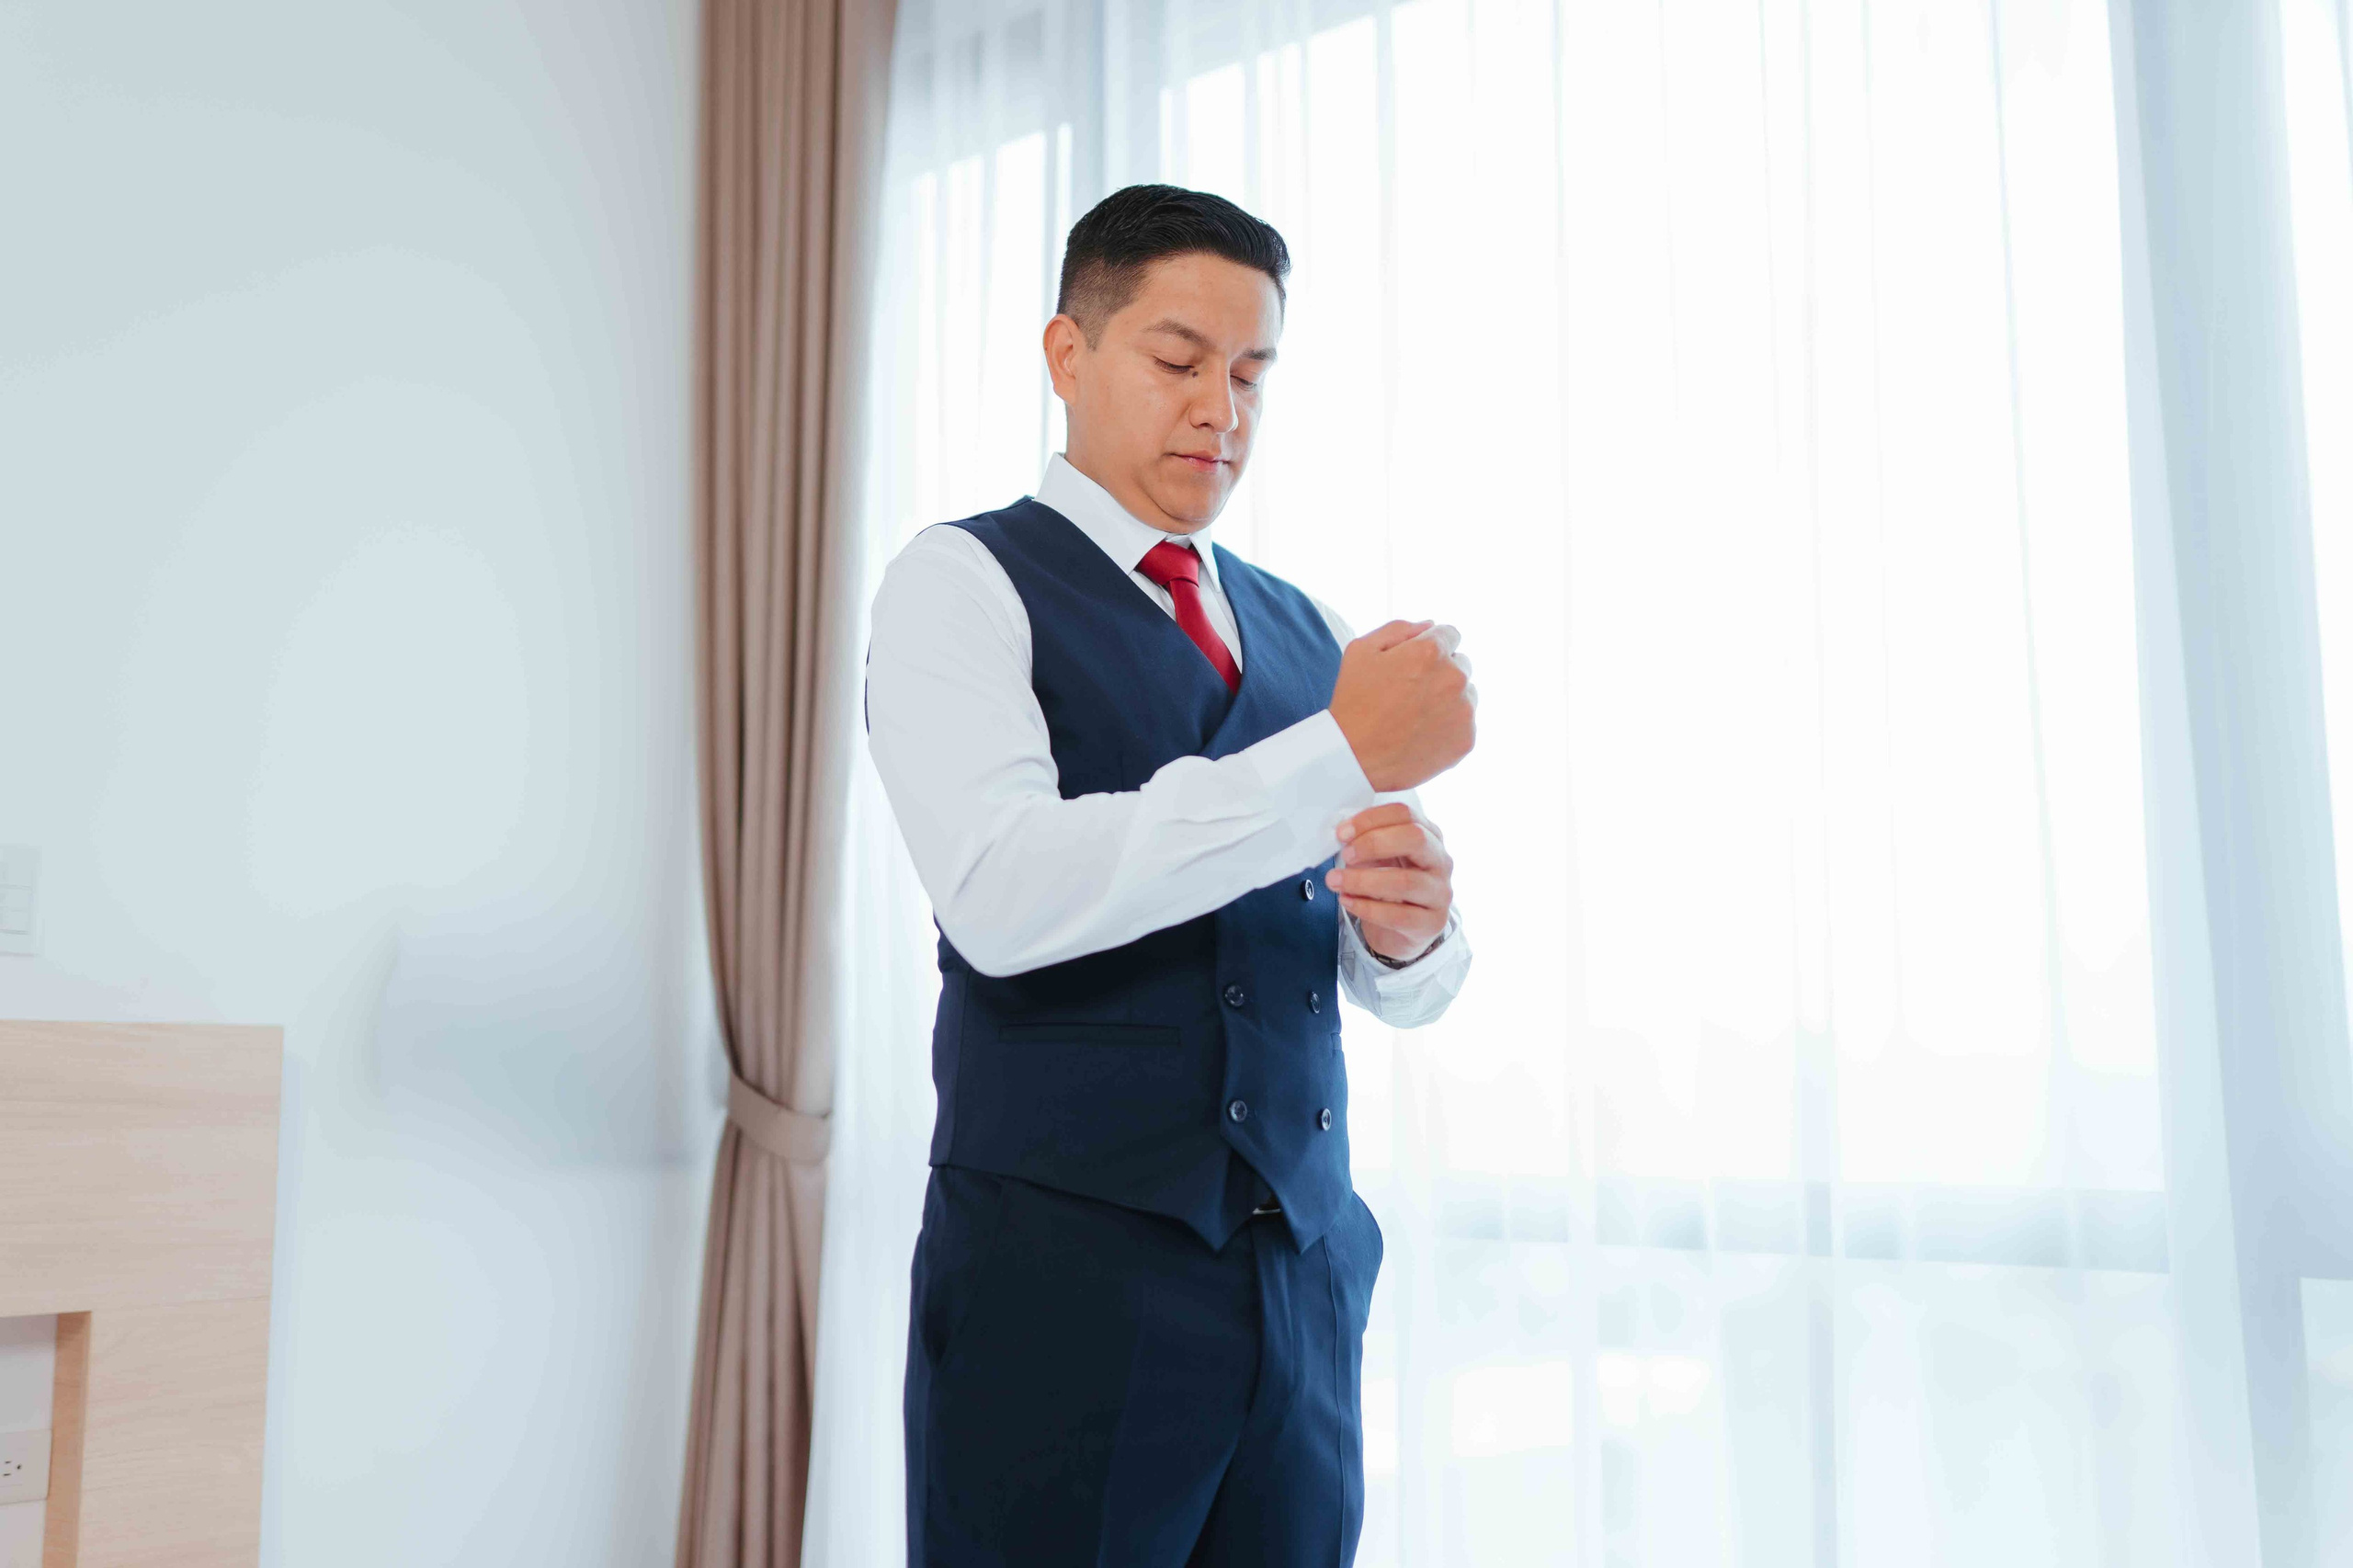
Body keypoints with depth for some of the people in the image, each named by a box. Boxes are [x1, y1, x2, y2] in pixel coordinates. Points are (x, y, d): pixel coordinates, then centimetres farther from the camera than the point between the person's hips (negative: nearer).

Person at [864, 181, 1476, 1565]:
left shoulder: (1305, 631, 13)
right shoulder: (963, 584, -3)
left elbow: (1401, 984, 12)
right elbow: (1001, 896, -21)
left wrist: (1409, 923, -12)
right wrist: (1343, 757, -21)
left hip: (1305, 1275, 5)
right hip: (1062, 1277, -5)